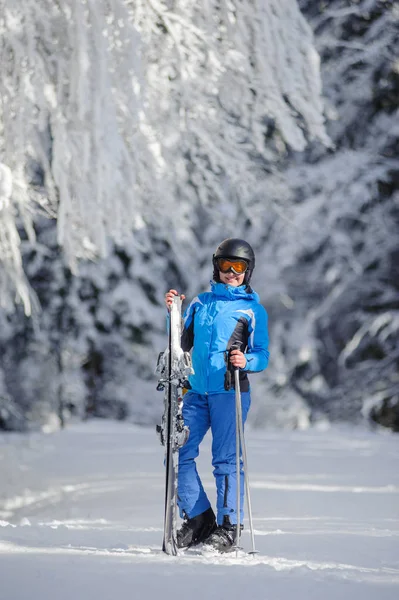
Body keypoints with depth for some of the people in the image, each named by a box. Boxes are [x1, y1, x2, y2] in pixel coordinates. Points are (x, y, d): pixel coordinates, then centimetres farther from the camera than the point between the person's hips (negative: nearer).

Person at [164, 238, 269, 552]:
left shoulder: (254, 309, 6)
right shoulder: (201, 301, 17)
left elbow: (262, 355, 1)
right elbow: (184, 343, 16)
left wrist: (246, 361, -19)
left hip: (230, 391, -4)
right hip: (197, 390, 4)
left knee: (226, 459, -7)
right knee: (179, 454, -2)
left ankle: (228, 527, -2)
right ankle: (199, 518, 9)